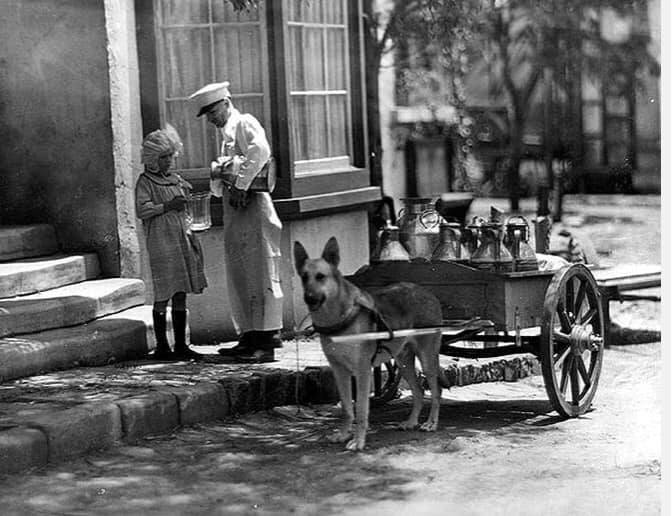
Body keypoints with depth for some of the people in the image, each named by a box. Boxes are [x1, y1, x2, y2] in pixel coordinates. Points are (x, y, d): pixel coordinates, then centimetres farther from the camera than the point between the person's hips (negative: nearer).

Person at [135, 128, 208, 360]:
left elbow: (191, 194, 28)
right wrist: (167, 206, -20)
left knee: (181, 294, 8)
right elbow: (142, 210, -14)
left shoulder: (175, 179, 15)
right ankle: (161, 347, 2)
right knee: (163, 296, -5)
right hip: (161, 243, -7)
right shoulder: (145, 182, -4)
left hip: (182, 239, 7)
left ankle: (181, 345, 14)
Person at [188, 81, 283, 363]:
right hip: (234, 210, 10)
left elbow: (259, 151, -24)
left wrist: (241, 184, -21)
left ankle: (267, 340, -10)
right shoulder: (226, 132, 25)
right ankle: (250, 337, 15)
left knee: (260, 271, -9)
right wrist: (217, 177, 1)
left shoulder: (244, 123, -3)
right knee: (238, 276, 10)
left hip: (252, 204, -10)